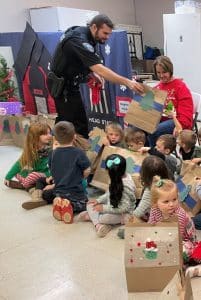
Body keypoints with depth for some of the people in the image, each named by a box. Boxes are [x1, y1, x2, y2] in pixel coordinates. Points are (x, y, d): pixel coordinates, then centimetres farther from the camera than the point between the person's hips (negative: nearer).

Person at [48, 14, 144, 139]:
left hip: (70, 84, 9)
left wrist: (92, 72, -1)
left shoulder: (81, 32, 3)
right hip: (63, 86, -9)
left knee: (81, 122, 10)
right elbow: (100, 69, -37)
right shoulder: (80, 41, -27)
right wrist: (127, 82, -41)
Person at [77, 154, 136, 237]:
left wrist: (104, 208, -25)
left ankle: (90, 216, -2)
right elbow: (110, 194, 9)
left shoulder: (126, 185, -31)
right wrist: (98, 200, -5)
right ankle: (98, 224, -16)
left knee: (105, 218, -29)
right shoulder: (118, 178, -6)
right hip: (112, 206, 9)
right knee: (90, 205, 2)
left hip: (124, 214, -9)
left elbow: (124, 208, -29)